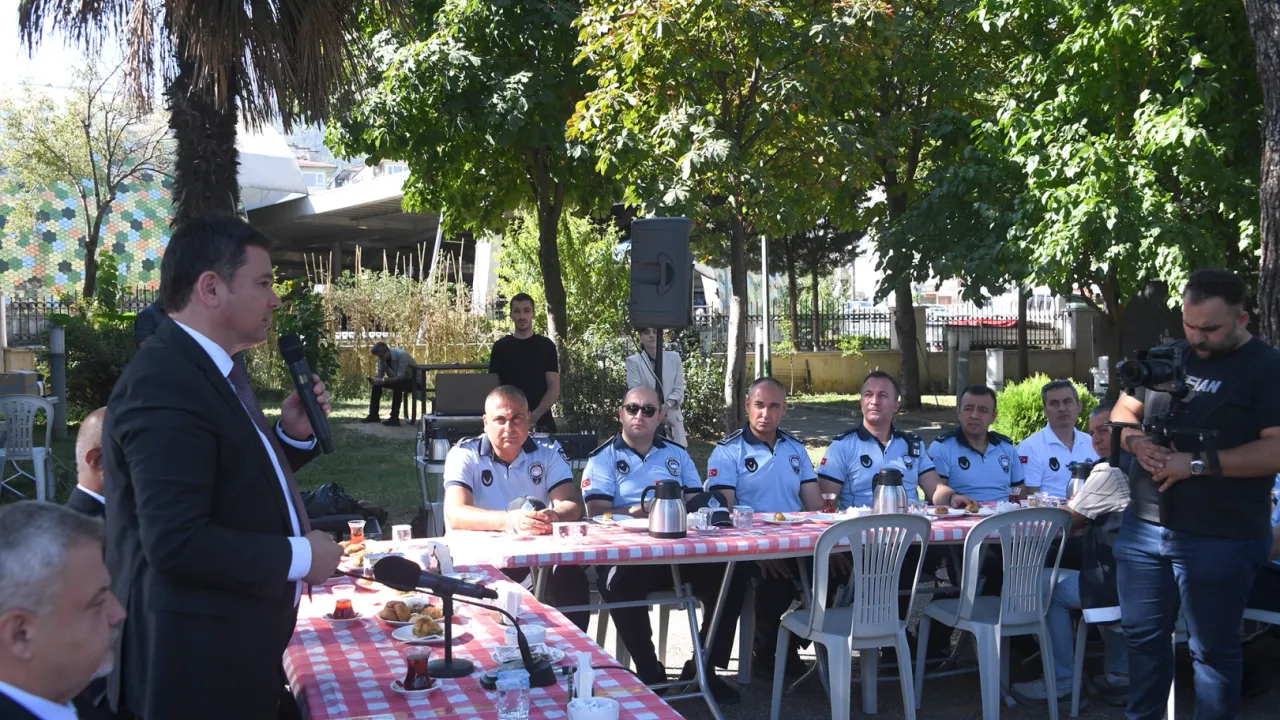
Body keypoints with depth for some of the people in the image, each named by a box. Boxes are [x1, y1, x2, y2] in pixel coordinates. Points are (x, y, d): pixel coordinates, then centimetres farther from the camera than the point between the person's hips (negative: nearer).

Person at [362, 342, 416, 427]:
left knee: (397, 385, -36)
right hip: (396, 380, 8)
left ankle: (394, 418, -31)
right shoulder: (382, 358, -8)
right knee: (376, 384, -8)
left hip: (411, 381, -8)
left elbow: (401, 376, -35)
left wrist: (383, 380, -40)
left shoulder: (401, 355, -30)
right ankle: (373, 415, -1)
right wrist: (374, 378, -24)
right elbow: (380, 373, -1)